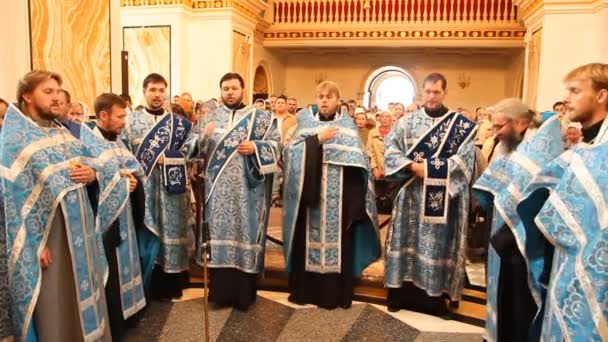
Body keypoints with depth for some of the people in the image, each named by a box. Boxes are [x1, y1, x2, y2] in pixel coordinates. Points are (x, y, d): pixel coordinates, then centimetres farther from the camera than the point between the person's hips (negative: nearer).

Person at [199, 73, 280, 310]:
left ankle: (244, 292, 13)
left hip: (248, 188, -2)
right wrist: (205, 136, -10)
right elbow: (200, 151, 10)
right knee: (220, 232, 4)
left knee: (246, 232, 0)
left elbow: (276, 143, 2)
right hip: (219, 188, 2)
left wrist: (256, 147, -15)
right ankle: (221, 290, 15)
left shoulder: (260, 117, 5)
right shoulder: (211, 117, 13)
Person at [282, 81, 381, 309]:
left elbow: (357, 162, -1)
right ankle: (305, 290, 17)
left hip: (339, 197, -1)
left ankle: (335, 293, 13)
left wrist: (356, 199, -11)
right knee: (309, 240, 4)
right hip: (310, 193, 1)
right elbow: (292, 153, -4)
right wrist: (317, 139, -13)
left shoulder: (347, 125, 6)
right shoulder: (306, 123, 9)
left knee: (337, 240, 1)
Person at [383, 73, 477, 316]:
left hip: (441, 198, -1)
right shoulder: (408, 121, 6)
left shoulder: (461, 124, 1)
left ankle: (435, 297, 15)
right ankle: (402, 293, 17)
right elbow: (390, 148, -1)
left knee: (438, 242, 3)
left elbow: (464, 159, -8)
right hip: (411, 193, 2)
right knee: (408, 239, 6)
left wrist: (429, 168, -16)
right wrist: (412, 166, -17)